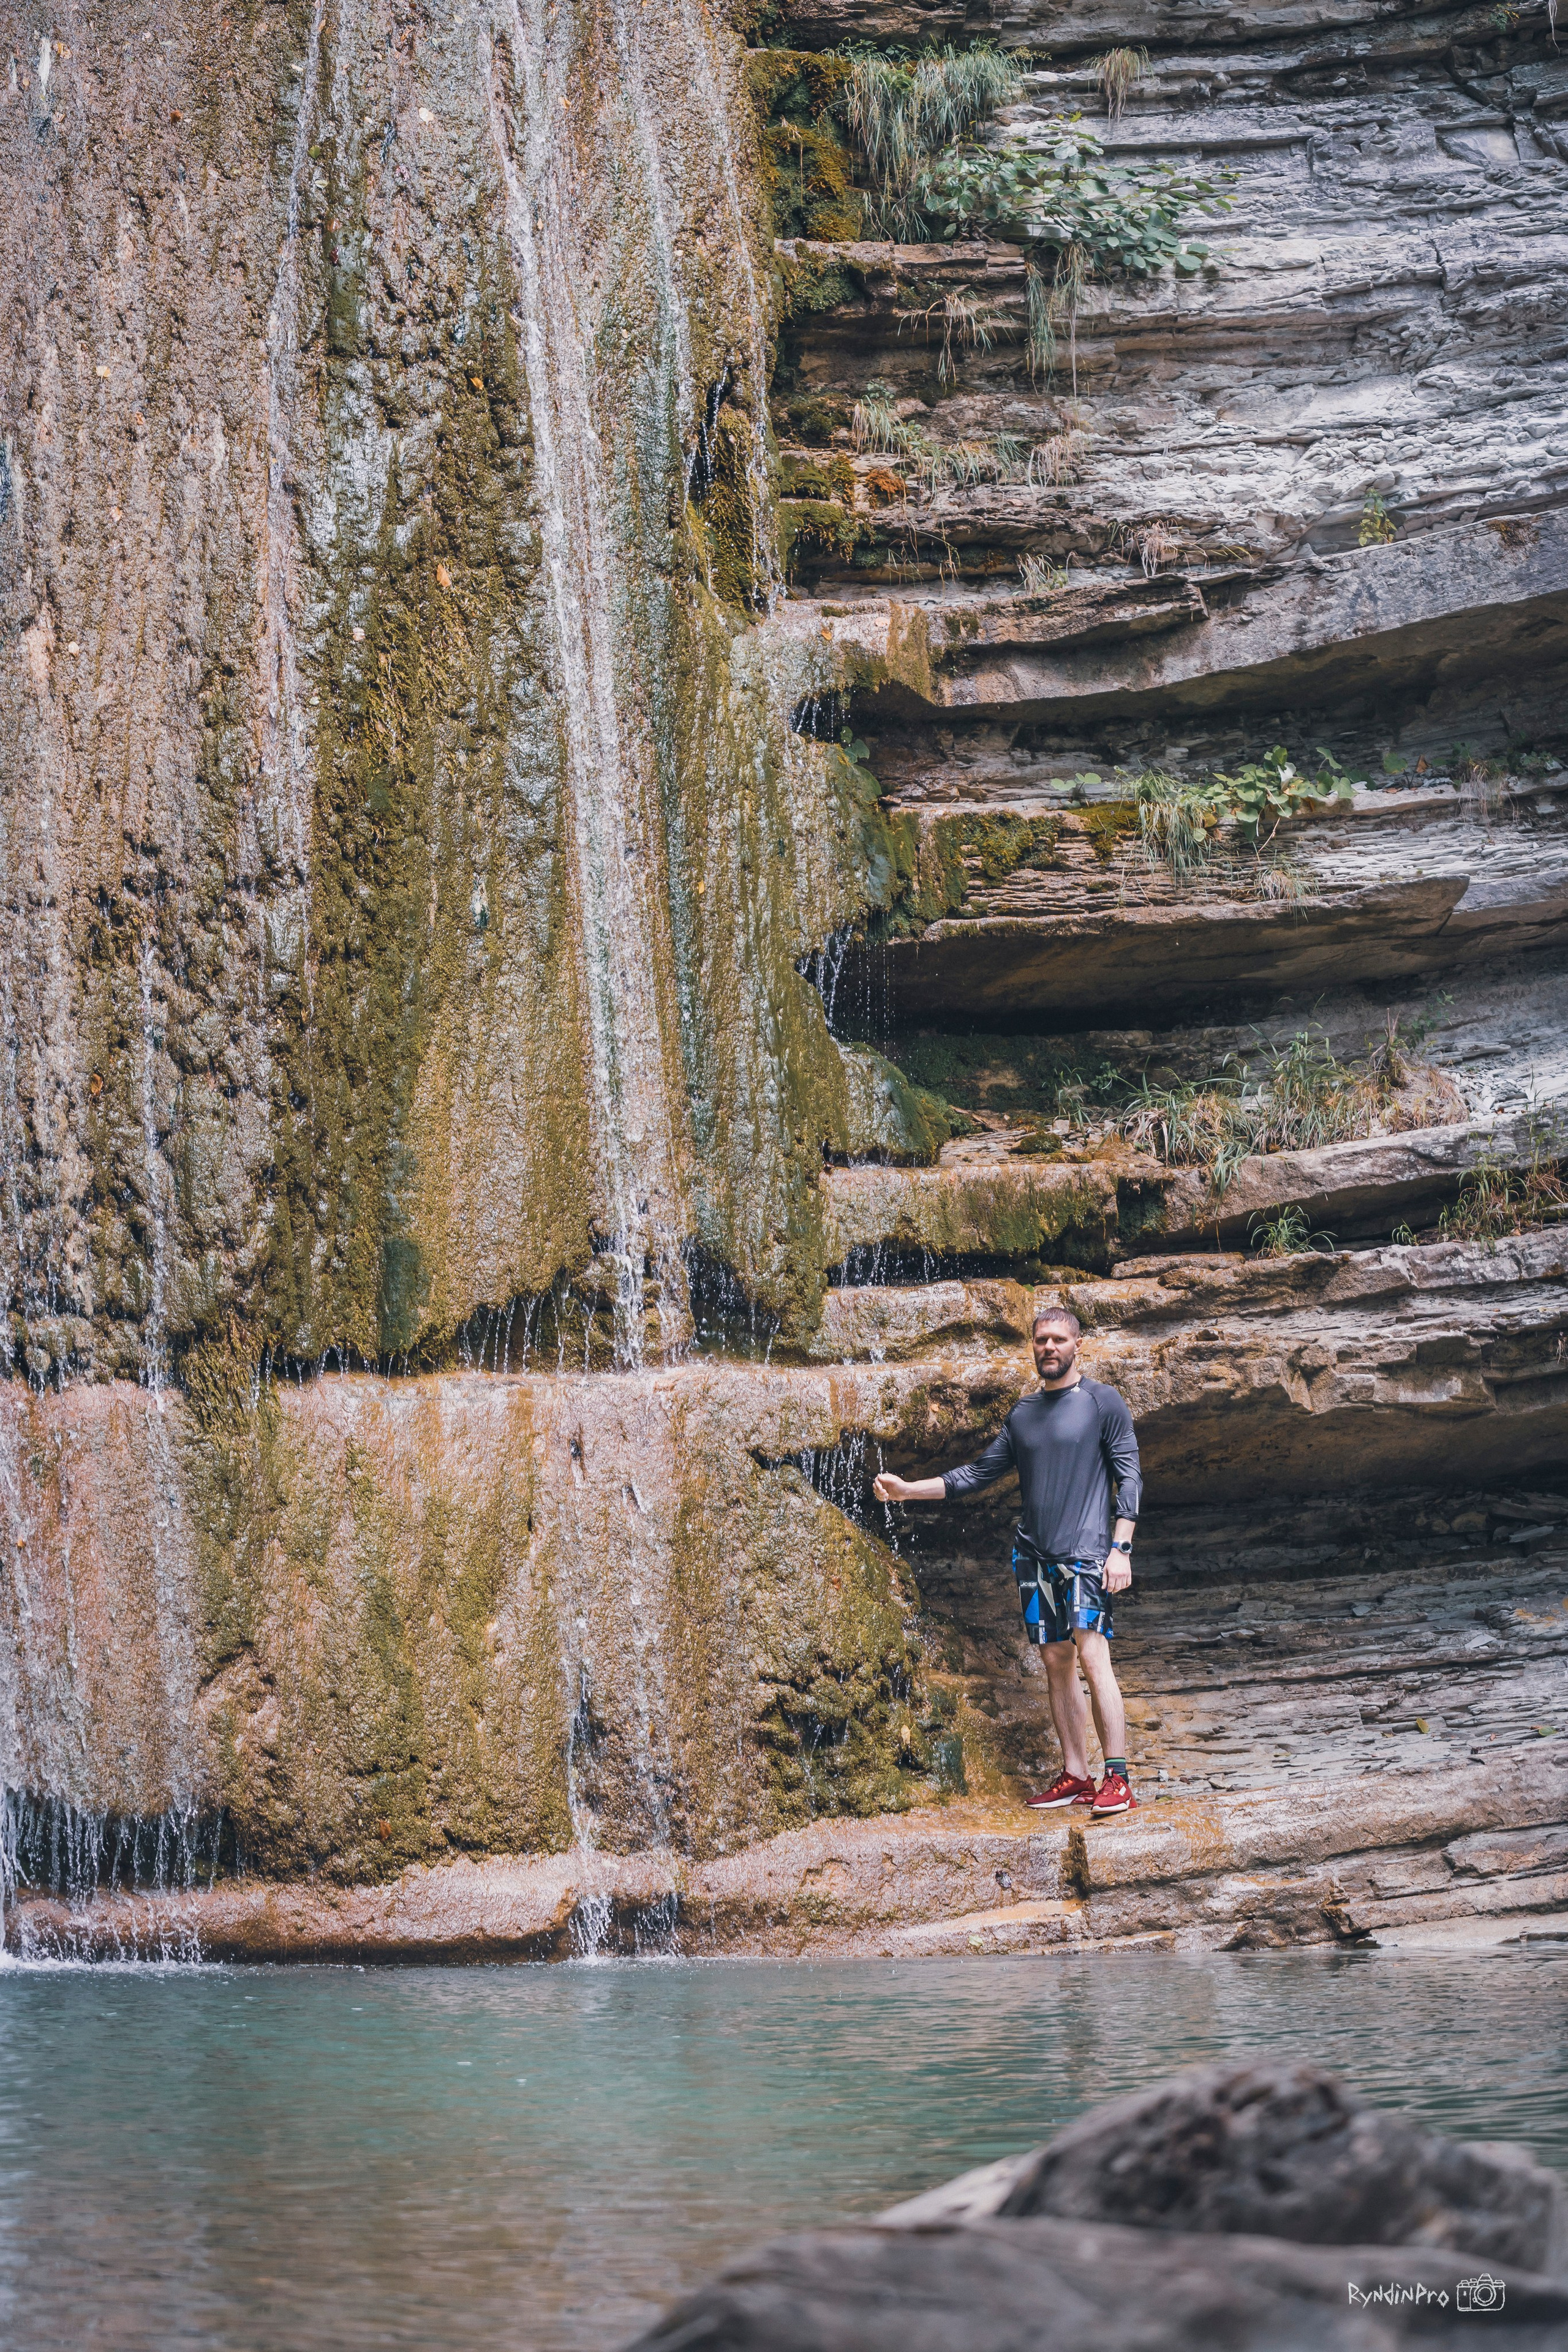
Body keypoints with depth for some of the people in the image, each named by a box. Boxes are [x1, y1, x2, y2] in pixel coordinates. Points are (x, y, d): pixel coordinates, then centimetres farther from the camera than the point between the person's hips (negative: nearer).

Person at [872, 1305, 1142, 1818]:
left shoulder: (1102, 1402, 1)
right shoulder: (1023, 1414, 16)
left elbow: (1129, 1476, -2)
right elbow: (977, 1475, 20)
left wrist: (1121, 1548, -11)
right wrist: (908, 1490, 12)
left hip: (1086, 1550, -6)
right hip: (1035, 1555, 6)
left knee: (1092, 1655, -16)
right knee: (1057, 1662, 3)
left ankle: (1117, 1780, -18)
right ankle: (1075, 1777, 6)